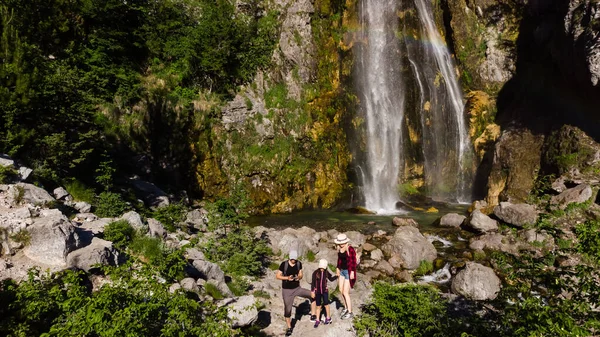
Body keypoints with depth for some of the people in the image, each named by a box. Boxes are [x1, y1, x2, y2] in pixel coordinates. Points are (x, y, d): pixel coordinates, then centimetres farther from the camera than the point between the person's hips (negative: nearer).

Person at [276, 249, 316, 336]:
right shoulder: (283, 264, -16)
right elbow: (277, 276, -12)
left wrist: (299, 277, -20)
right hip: (287, 290, -3)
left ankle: (313, 315, 0)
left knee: (313, 295, -13)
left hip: (297, 288, 3)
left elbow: (301, 275, 4)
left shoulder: (299, 264, -5)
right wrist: (287, 278, -27)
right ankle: (289, 328, 26)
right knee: (287, 309, 4)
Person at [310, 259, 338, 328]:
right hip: (317, 292, -1)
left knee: (326, 304, 7)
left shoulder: (326, 272, -8)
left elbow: (331, 279, 11)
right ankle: (317, 320, 21)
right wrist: (312, 291, -8)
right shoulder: (315, 273, -15)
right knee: (318, 306, 8)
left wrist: (336, 276, -2)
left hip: (325, 291, 1)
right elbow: (313, 283, -8)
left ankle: (328, 318, 26)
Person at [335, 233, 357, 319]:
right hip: (342, 270, 8)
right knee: (341, 290, 13)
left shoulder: (350, 249, -22)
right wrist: (338, 269, 17)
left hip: (349, 271, -8)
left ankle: (350, 313, 8)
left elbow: (354, 261, -19)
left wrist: (352, 272, -19)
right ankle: (345, 307, 33)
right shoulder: (340, 248, 1)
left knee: (345, 293, -4)